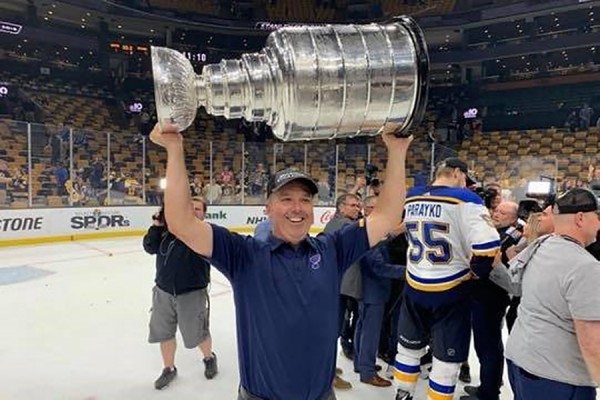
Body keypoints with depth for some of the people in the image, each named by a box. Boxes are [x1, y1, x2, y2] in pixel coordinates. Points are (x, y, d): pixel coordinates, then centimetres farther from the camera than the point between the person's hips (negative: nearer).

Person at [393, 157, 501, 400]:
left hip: (414, 286, 5)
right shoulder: (464, 200, -14)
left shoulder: (410, 199, 3)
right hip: (450, 291, -5)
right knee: (447, 358, 10)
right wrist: (475, 272, -4)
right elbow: (487, 245, -21)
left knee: (410, 346, 22)